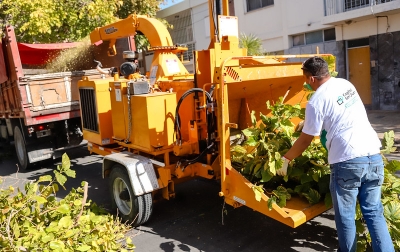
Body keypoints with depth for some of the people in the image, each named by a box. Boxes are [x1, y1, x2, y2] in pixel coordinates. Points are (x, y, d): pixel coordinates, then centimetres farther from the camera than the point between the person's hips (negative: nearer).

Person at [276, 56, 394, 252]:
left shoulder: (316, 101, -8)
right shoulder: (346, 84, 13)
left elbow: (305, 140, -2)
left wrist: (285, 159, 12)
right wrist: (307, 123, 37)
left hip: (348, 161, -7)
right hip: (374, 155, 7)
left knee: (345, 217, 11)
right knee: (374, 212, 15)